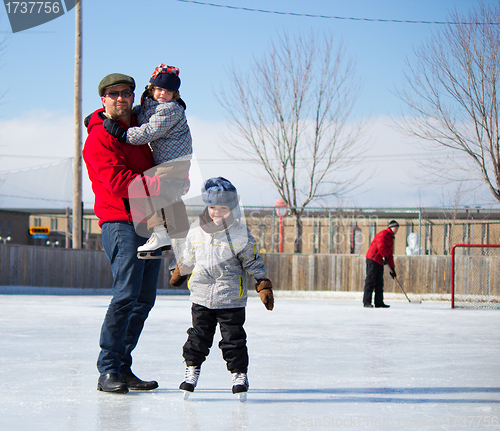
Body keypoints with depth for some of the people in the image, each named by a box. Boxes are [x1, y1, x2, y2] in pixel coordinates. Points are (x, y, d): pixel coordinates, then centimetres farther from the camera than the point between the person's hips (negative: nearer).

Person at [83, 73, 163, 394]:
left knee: (145, 299, 7)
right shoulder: (99, 137, -9)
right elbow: (118, 183, -19)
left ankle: (123, 367, 14)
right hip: (121, 222, -8)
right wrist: (163, 184, -22)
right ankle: (108, 371, -11)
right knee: (127, 295, -17)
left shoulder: (140, 126, 16)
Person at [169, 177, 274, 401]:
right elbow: (189, 257, 20)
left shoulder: (240, 235, -9)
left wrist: (264, 287, -5)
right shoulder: (196, 230, 1)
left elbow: (254, 264, -1)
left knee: (233, 338, -1)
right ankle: (192, 370, 23)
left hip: (231, 300, -3)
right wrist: (178, 273, 32)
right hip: (201, 296, 3)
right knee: (199, 336, 7)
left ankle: (239, 374, 12)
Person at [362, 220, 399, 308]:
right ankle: (366, 302, -12)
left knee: (379, 282, 8)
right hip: (372, 260, -10)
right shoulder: (383, 234, -8)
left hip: (380, 262, 10)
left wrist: (392, 268, 23)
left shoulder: (391, 239, 23)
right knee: (370, 281, -11)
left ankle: (379, 302, 10)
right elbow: (381, 246, -24)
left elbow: (390, 254, 26)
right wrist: (385, 257, -25)